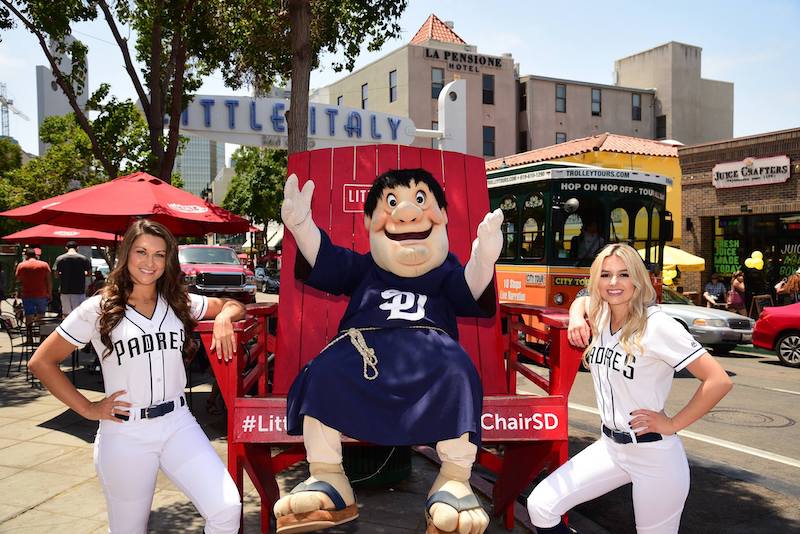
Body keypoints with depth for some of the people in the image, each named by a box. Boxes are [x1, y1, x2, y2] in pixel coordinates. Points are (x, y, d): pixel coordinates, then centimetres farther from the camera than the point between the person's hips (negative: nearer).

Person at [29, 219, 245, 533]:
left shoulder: (179, 302, 6)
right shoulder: (98, 309, -4)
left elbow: (233, 306, 18)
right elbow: (41, 363, 1)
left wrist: (224, 316, -6)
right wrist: (87, 409, -4)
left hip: (178, 424, 2)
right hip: (125, 435, -2)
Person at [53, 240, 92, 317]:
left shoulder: (60, 259, -1)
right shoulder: (84, 259, -3)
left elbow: (56, 275, -1)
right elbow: (89, 272, -1)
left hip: (65, 290, 1)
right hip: (79, 290, -1)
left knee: (66, 313, 11)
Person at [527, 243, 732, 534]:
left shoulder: (656, 325, -18)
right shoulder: (599, 316, 1)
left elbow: (719, 381, -19)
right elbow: (581, 300, 26)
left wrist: (673, 424, -14)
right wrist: (576, 317, 3)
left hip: (653, 454, -6)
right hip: (609, 445, 6)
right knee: (540, 506, -1)